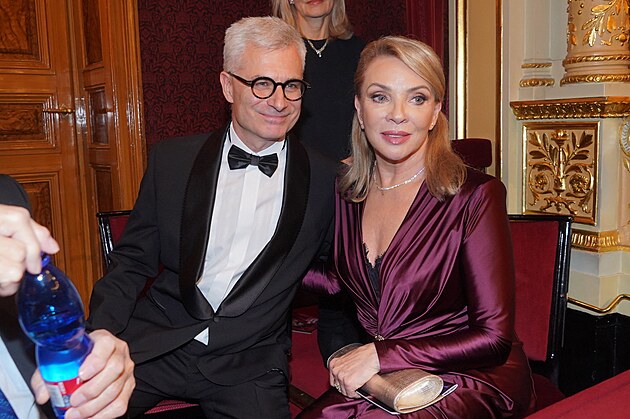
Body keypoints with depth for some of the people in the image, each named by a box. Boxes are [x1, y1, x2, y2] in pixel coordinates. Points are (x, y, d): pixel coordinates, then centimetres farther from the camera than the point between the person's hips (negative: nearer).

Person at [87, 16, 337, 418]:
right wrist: (100, 336, -9)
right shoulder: (171, 159, 3)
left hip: (251, 361, 0)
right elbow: (132, 262, 5)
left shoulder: (326, 181, 0)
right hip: (155, 343, 1)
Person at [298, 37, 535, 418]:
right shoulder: (348, 192, 1)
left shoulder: (475, 195, -14)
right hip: (381, 381, 5)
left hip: (469, 380, -4)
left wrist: (380, 355, -20)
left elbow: (494, 338, -15)